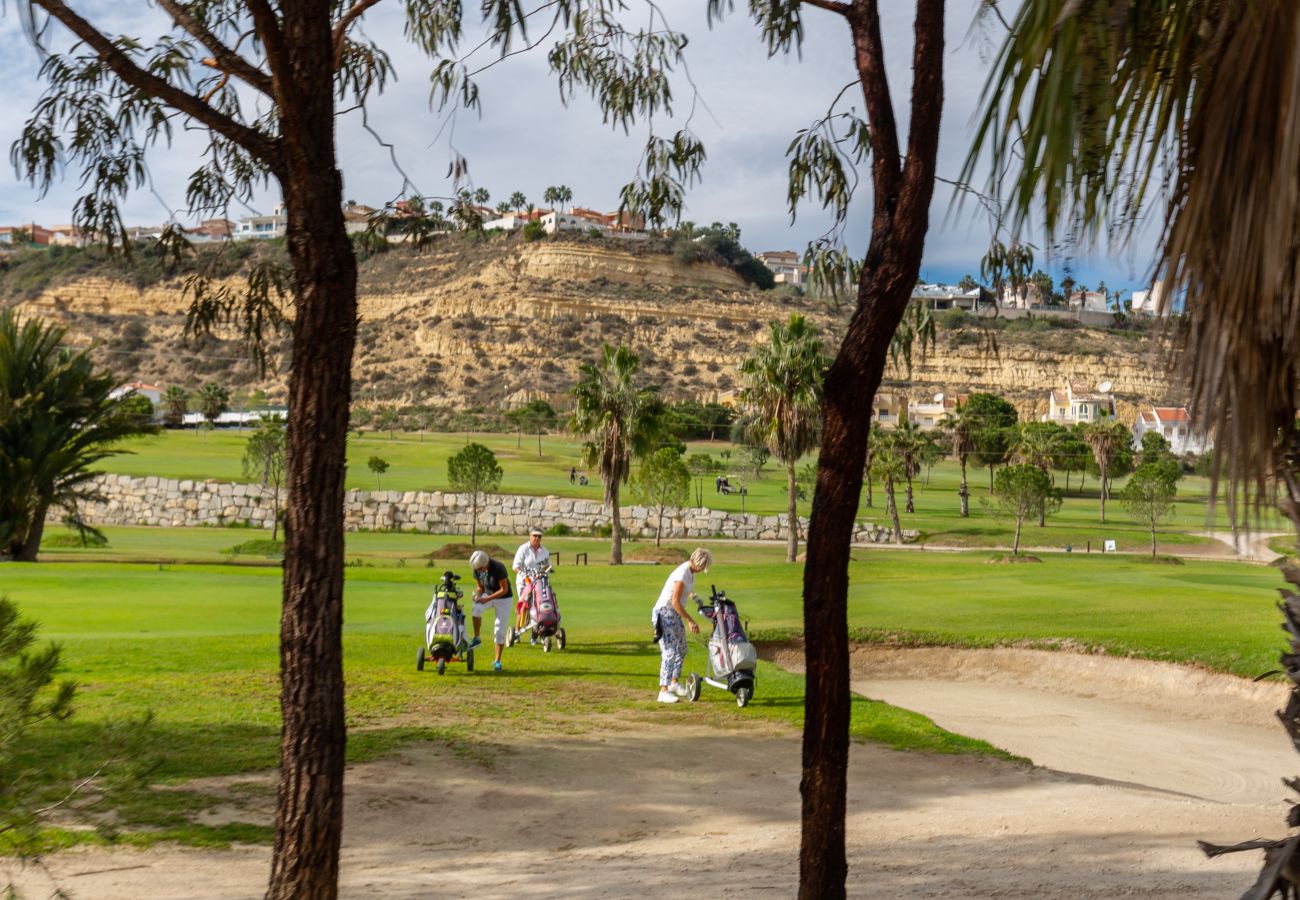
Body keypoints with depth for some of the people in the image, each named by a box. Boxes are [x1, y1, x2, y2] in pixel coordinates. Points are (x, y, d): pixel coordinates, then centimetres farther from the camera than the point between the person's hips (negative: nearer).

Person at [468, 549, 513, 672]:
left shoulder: (498, 568, -28)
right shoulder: (478, 570, -10)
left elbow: (504, 590, -24)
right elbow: (480, 587, 5)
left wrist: (487, 599, -30)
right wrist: (478, 595, -17)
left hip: (503, 599, -4)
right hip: (487, 595, 4)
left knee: (499, 630, -6)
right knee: (476, 609, -29)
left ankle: (497, 661, 6)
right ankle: (476, 638, -10)